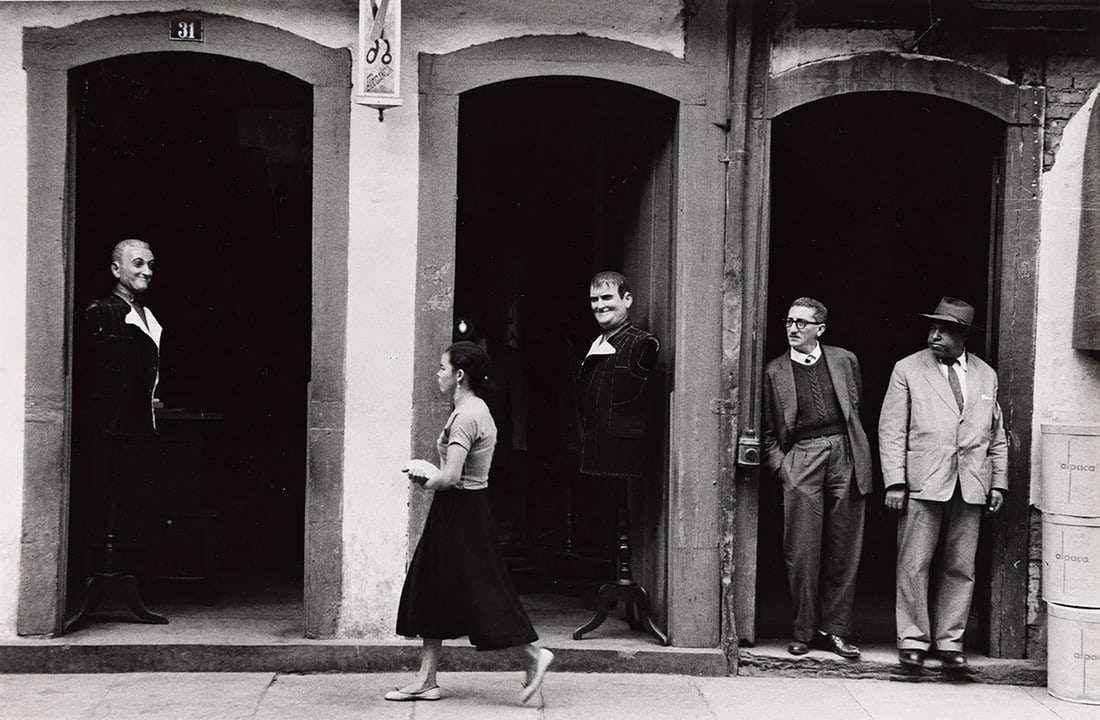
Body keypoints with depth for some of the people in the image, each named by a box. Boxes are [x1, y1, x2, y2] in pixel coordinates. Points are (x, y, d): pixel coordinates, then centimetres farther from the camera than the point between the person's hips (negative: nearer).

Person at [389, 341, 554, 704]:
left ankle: (533, 655, 4)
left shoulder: (466, 417, -19)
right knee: (433, 592, 12)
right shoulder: (477, 410, 12)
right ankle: (425, 680, 16)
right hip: (465, 509, 10)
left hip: (460, 511, -10)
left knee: (478, 592, -3)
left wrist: (427, 481, -6)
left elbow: (450, 477, -25)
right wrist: (428, 472, 7)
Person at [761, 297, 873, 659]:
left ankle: (834, 629, 11)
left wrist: (854, 451, 11)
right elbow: (768, 431, 11)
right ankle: (803, 632, 6)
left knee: (843, 549, 2)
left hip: (844, 455, 1)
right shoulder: (774, 372, 8)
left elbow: (857, 409, 19)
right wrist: (780, 465, -1)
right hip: (800, 460, -1)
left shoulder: (844, 361, 12)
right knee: (802, 551, -4)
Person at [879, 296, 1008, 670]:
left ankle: (950, 641, 13)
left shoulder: (986, 376, 14)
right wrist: (895, 481, -7)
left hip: (971, 486, 3)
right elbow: (891, 430, 1)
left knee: (961, 568, 4)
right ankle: (913, 639, 6)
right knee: (914, 564, -3)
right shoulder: (907, 370, 4)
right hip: (923, 484, -2)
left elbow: (997, 436, 18)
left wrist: (999, 482, 9)